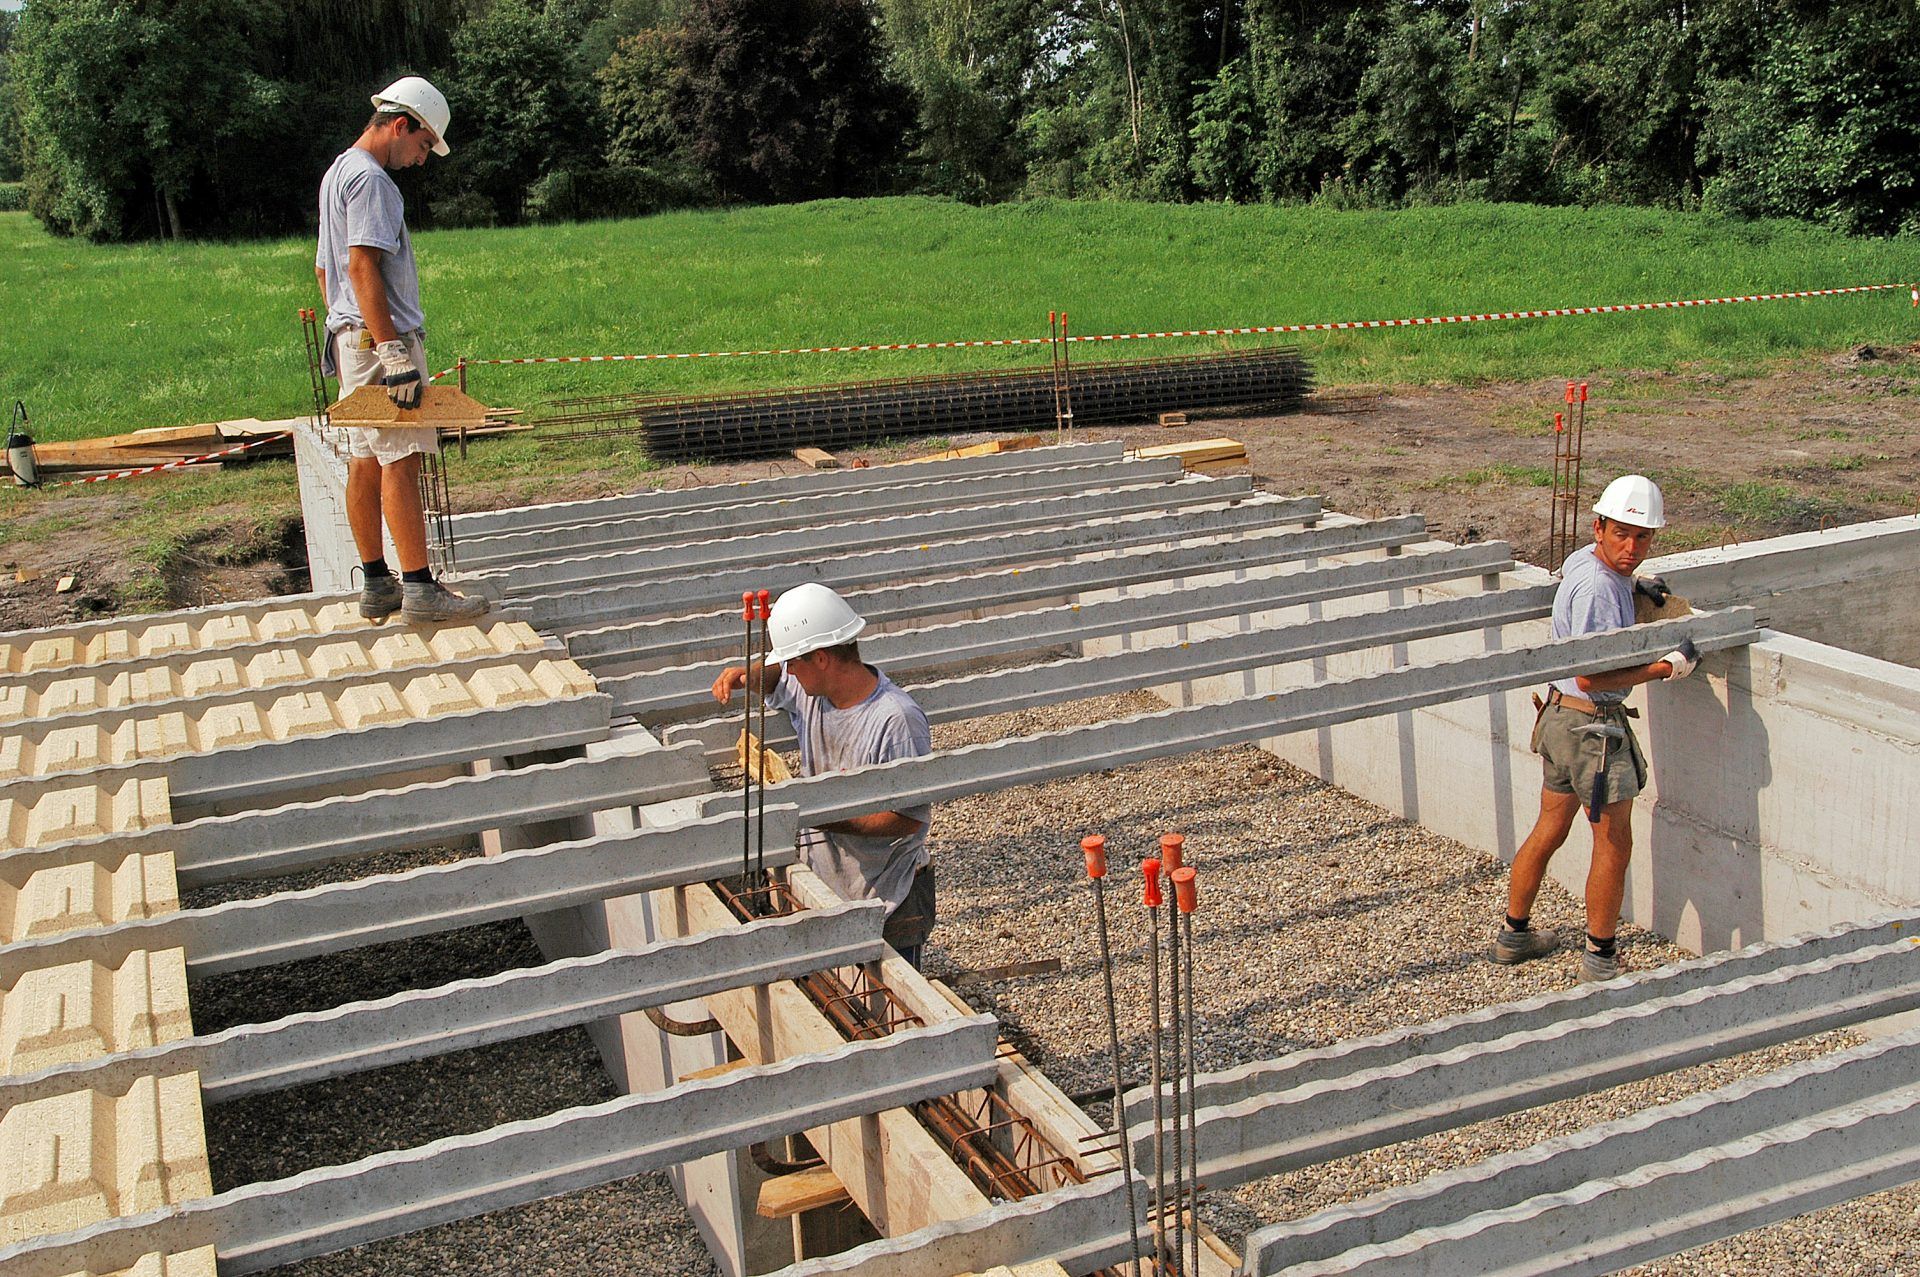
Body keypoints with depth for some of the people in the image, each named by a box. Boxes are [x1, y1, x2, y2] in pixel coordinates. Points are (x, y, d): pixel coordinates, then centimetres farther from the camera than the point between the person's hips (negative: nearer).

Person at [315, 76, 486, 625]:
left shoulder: (337, 173, 21)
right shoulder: (370, 179, -12)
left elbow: (324, 268, 25)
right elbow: (363, 266, -22)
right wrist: (394, 352, -25)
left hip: (351, 337, 10)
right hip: (381, 337, -10)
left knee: (366, 463, 10)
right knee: (400, 461, -10)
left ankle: (376, 585, 15)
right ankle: (419, 590, -10)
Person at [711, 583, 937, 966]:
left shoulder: (897, 719, -26)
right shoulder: (810, 689, -3)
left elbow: (911, 817, -25)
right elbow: (774, 680, 23)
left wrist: (823, 817, -29)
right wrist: (745, 674, -1)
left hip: (888, 898, -7)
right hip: (825, 885, 7)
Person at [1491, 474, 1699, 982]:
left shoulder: (1583, 560, 5)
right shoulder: (1598, 586, -23)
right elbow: (1590, 676, -27)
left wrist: (1634, 584, 19)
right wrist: (1666, 667, -20)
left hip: (1560, 714, 10)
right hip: (1592, 725, -10)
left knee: (1549, 830, 19)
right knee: (1614, 844, 3)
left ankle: (1514, 934, 30)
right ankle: (1599, 958, 14)